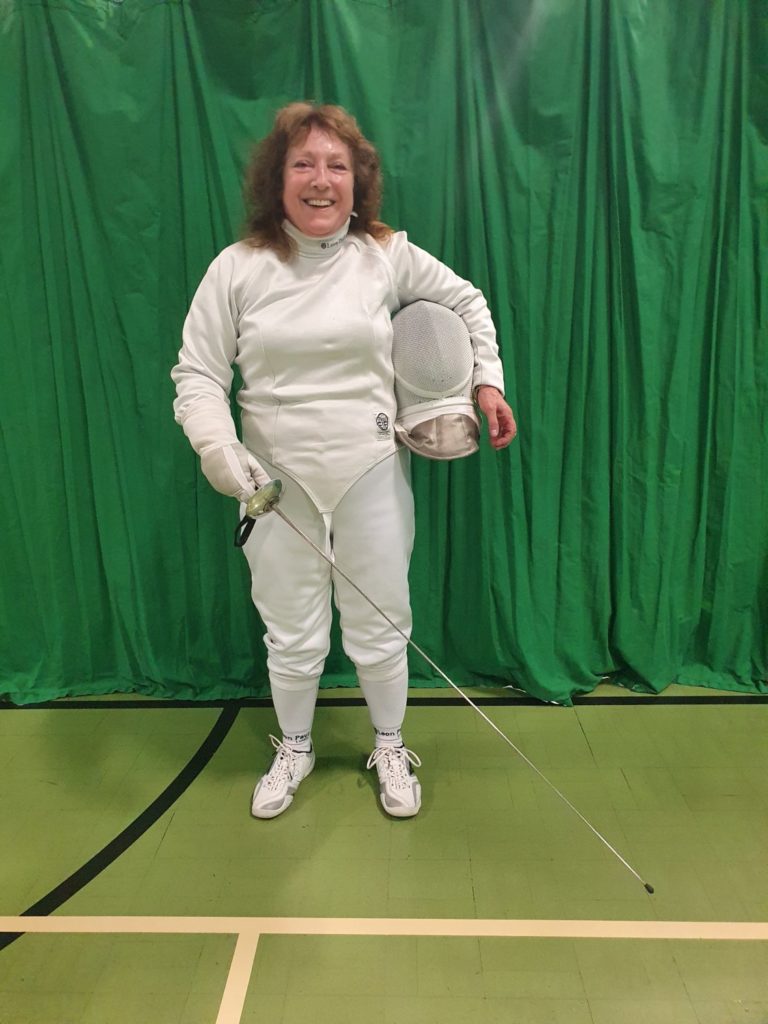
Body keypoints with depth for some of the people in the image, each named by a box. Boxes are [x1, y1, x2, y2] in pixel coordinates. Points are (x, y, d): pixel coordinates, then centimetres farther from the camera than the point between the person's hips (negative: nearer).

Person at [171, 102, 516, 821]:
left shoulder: (386, 255, -2)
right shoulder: (238, 268, -5)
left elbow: (466, 302, 14)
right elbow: (197, 373, -3)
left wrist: (488, 382, 5)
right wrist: (216, 445, -21)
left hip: (371, 472, 1)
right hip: (277, 478, 0)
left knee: (379, 631, 13)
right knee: (292, 638, 13)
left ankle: (389, 748, 39)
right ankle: (294, 750, 40)